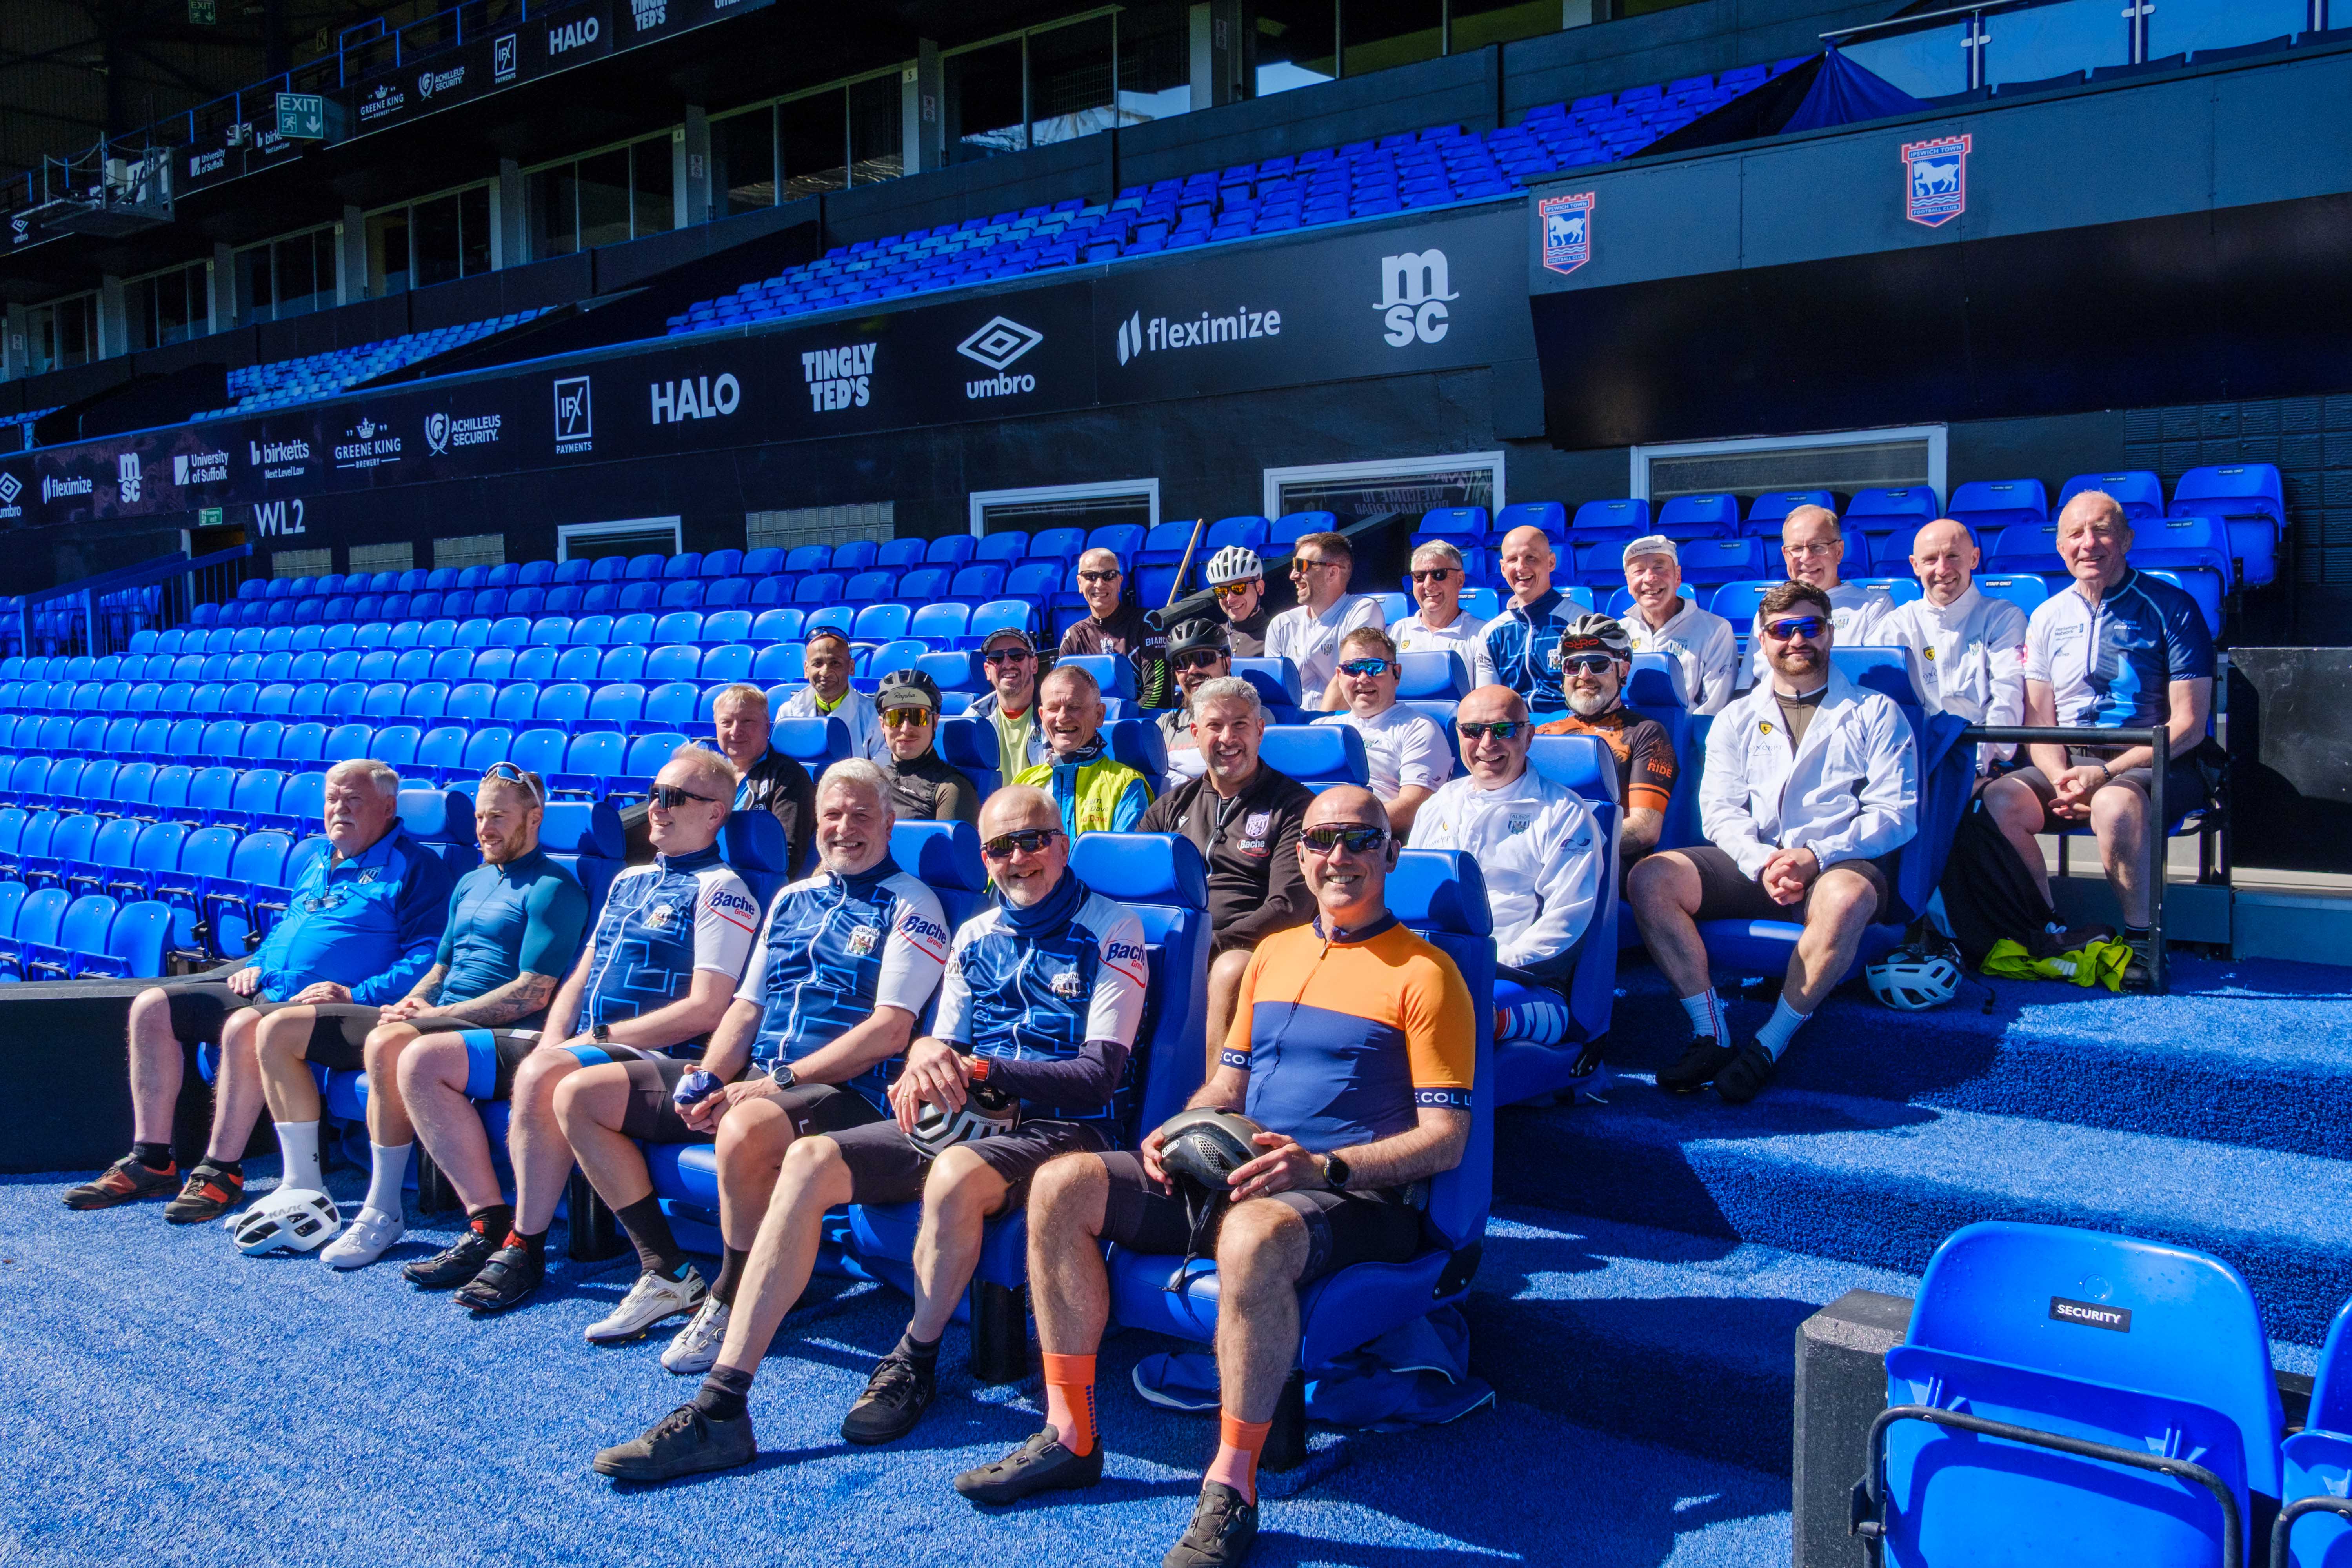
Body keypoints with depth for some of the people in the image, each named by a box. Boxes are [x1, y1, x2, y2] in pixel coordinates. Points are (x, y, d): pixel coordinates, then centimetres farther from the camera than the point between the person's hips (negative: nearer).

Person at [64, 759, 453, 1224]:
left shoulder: (415, 867, -3)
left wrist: (358, 995, -23)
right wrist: (256, 964, 13)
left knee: (246, 1026, -35)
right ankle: (152, 1162, 1)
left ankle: (222, 1173, -22)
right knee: (152, 1008, 0)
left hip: (333, 1006, -9)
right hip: (268, 989, 9)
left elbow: (428, 956, -14)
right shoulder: (319, 864, 24)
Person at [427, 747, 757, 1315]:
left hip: (655, 1058, -9)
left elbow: (706, 1010, -13)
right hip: (576, 1051, 9)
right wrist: (553, 1039, 2)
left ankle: (524, 1248, -19)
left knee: (542, 1075, -37)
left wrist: (600, 1036, -14)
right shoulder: (629, 880, 22)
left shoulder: (720, 889, -4)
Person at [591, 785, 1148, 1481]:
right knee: (809, 1160, -18)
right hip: (960, 1117, 6)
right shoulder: (974, 936, 19)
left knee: (954, 1175, -39)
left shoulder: (1112, 929, 0)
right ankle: (721, 1407, -21)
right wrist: (927, 1058, -7)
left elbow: (1099, 1074, -9)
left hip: (1058, 1129, -6)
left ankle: (915, 1364, -11)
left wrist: (978, 1068, -18)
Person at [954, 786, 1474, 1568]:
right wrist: (1176, 1134, 1)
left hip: (1355, 1194, -7)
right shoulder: (1273, 953, 20)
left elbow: (1445, 1141, -8)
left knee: (1254, 1236, -41)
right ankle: (1070, 1436, -5)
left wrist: (1321, 1167, -21)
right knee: (1063, 1185, -10)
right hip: (1232, 1173, 7)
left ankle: (1231, 1489, -27)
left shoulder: (1424, 973, -2)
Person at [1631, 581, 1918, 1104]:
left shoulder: (1875, 713, 12)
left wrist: (1815, 856, -16)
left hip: (1842, 862, -3)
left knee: (1846, 899, -39)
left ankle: (1769, 1046, -25)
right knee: (1650, 879, -22)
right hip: (1750, 862, 3)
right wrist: (1761, 861, -15)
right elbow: (1719, 810, 7)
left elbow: (1896, 814, 0)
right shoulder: (1737, 719, 19)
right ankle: (1711, 1036, -22)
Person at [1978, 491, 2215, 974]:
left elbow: (2188, 725, -6)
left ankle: (2141, 939, -20)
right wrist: (2061, 779, -12)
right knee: (1998, 801, -25)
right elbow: (2039, 722, 10)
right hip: (2068, 760, 4)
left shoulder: (2172, 608, -1)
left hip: (2155, 764, -4)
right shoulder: (2048, 617, 12)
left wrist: (2105, 773, -18)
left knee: (2114, 805, -38)